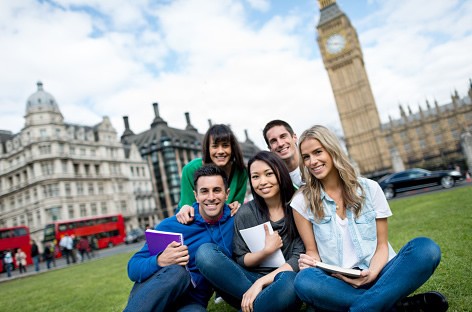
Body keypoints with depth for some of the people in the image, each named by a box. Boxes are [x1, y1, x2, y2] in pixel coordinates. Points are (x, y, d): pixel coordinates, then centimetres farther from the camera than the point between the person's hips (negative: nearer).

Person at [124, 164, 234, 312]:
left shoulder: (235, 221, -2)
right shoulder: (171, 225, -8)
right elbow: (133, 268, -7)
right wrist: (159, 261, -29)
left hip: (192, 300, 1)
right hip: (147, 294, 0)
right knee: (176, 272, -37)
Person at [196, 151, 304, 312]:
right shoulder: (245, 214, 1)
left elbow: (299, 258, -9)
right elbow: (241, 261, 3)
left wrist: (261, 282, -19)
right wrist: (265, 251, -16)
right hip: (249, 280, 2)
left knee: (288, 280, -39)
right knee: (205, 252, -21)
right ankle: (256, 298, -19)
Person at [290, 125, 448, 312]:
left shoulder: (369, 189, 3)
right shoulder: (302, 201, 0)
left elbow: (382, 245, 4)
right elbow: (312, 250, 6)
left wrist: (372, 272, -16)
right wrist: (310, 261, -18)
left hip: (377, 275, 1)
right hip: (336, 283, 0)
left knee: (425, 248, -24)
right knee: (304, 281, -34)